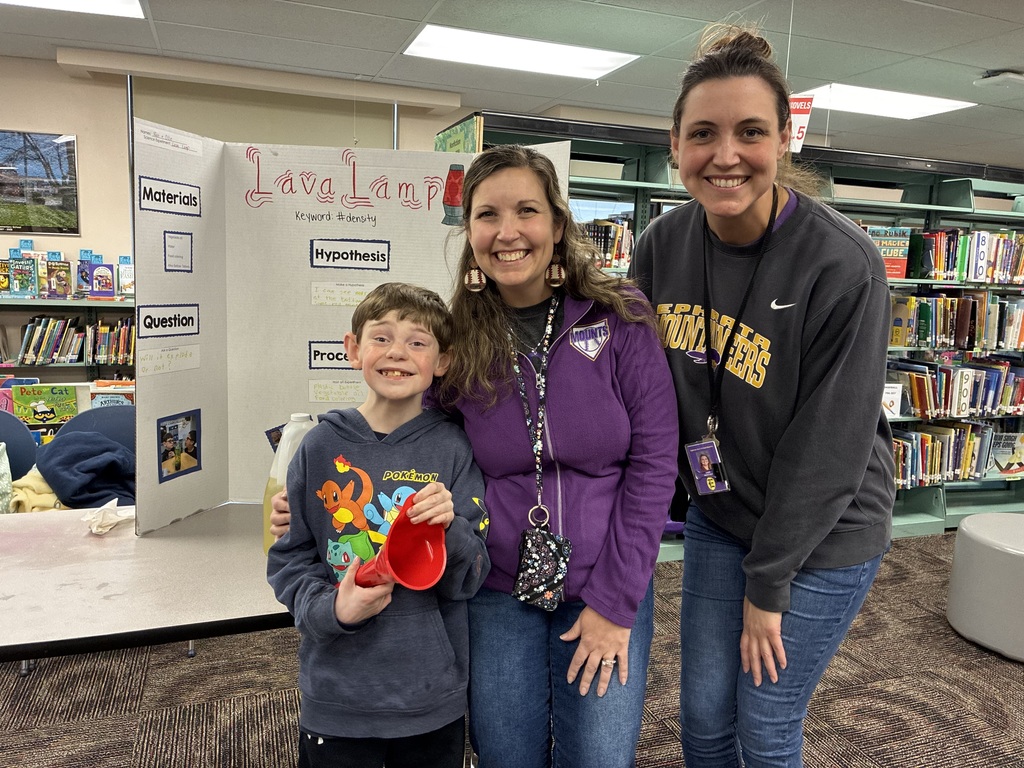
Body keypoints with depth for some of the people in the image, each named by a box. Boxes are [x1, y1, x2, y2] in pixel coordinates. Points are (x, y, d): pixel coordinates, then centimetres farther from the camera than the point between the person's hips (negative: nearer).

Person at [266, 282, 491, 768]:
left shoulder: (453, 451, -8)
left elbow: (470, 580, -6)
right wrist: (331, 608, -16)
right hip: (337, 696, 0)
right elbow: (288, 559, 1)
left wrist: (449, 528, -25)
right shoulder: (322, 447, -6)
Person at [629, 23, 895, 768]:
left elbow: (828, 446, -19)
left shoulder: (844, 264, -23)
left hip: (823, 532, -4)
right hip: (718, 517, 4)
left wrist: (767, 584, -12)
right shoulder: (661, 246, -8)